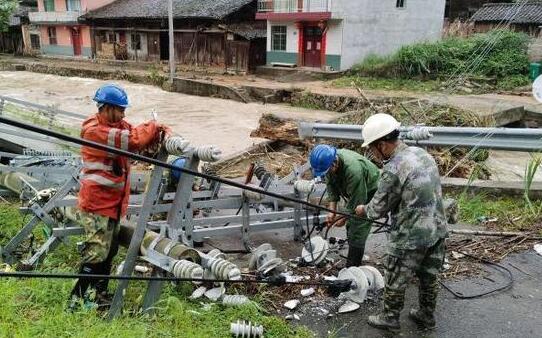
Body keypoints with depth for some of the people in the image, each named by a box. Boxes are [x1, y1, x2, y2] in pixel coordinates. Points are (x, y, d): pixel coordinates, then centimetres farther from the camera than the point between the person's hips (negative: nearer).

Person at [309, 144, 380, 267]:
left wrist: (344, 218, -19)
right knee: (350, 226, 15)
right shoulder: (328, 162, -17)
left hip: (369, 192, -8)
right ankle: (353, 262, 30)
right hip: (353, 193, 8)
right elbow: (331, 186, -4)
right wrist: (332, 211, -10)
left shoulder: (353, 170, -40)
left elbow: (358, 201, -31)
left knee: (357, 232, -10)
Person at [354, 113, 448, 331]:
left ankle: (390, 318, 31)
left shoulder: (392, 170, -24)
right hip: (437, 229, 8)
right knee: (429, 276, 23)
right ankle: (427, 316, 40)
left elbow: (378, 209, -13)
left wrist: (363, 210, 9)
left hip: (410, 238, -8)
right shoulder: (421, 153, 1)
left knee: (396, 280, 13)